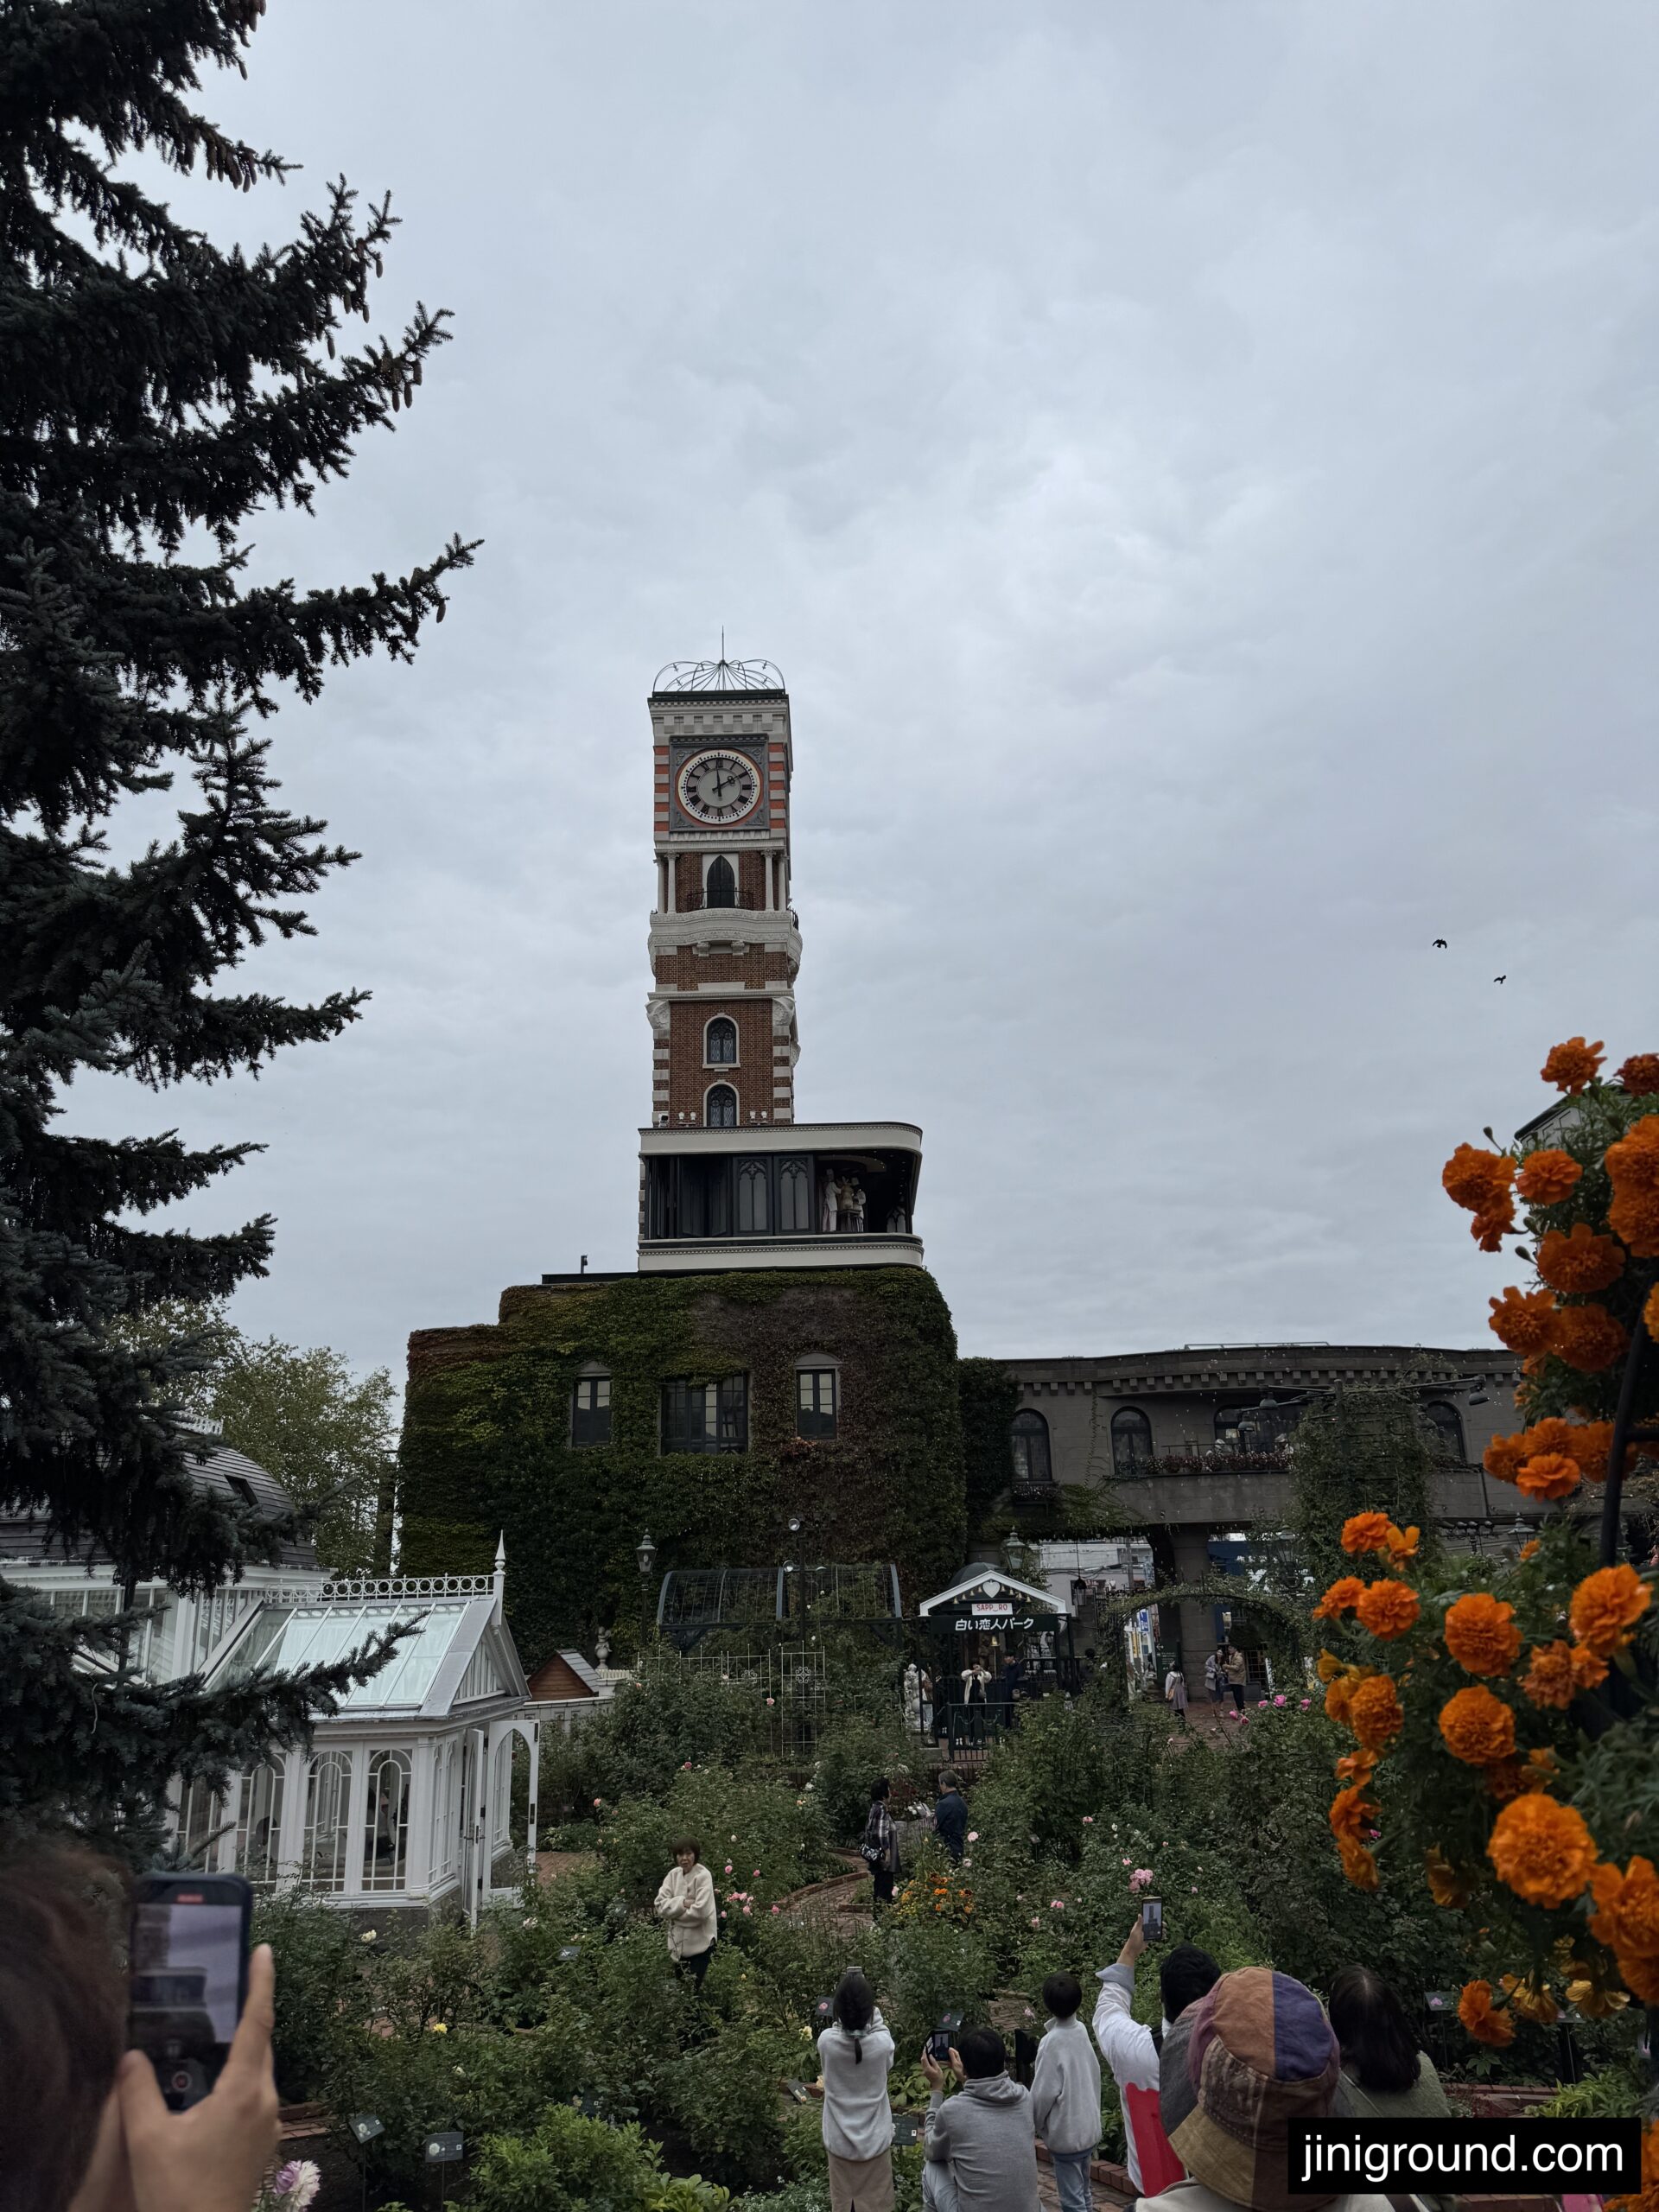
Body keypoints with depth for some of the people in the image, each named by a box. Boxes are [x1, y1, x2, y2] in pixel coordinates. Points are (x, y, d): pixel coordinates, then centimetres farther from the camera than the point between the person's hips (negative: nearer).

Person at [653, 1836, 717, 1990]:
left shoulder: (703, 1876, -16)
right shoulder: (673, 1874, 1)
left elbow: (701, 1911, -25)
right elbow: (660, 1905, -7)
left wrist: (674, 1911, -13)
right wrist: (682, 1903, -20)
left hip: (700, 1943, -6)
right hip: (678, 1942, 6)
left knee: (696, 1989, 1)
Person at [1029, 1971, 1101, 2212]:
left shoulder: (1052, 2042, -21)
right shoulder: (1081, 2031, -3)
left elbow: (1043, 2094, -16)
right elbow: (1094, 2077, 6)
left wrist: (1035, 2125, -1)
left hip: (1066, 2134, -7)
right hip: (1088, 2127, 7)